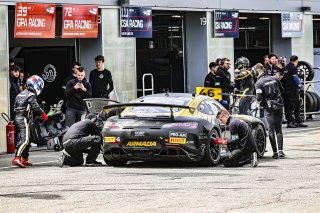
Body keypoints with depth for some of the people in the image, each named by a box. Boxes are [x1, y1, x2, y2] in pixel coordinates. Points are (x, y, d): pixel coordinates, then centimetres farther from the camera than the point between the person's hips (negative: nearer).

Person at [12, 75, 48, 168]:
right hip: (23, 119, -10)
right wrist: (44, 115, -8)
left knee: (27, 140, 16)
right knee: (25, 140, -18)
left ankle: (24, 160, 19)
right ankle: (17, 158, -32)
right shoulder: (31, 95, -8)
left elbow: (15, 106, 21)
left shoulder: (21, 94, 19)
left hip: (17, 118, 10)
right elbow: (35, 107, -17)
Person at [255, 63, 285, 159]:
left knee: (271, 131, 4)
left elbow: (259, 97, -17)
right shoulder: (274, 79, 3)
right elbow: (282, 90, 12)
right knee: (279, 130, 10)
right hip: (279, 106, 4)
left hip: (269, 107, -4)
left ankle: (275, 152, 1)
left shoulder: (259, 83, -11)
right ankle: (280, 150, -1)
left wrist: (260, 102, 5)